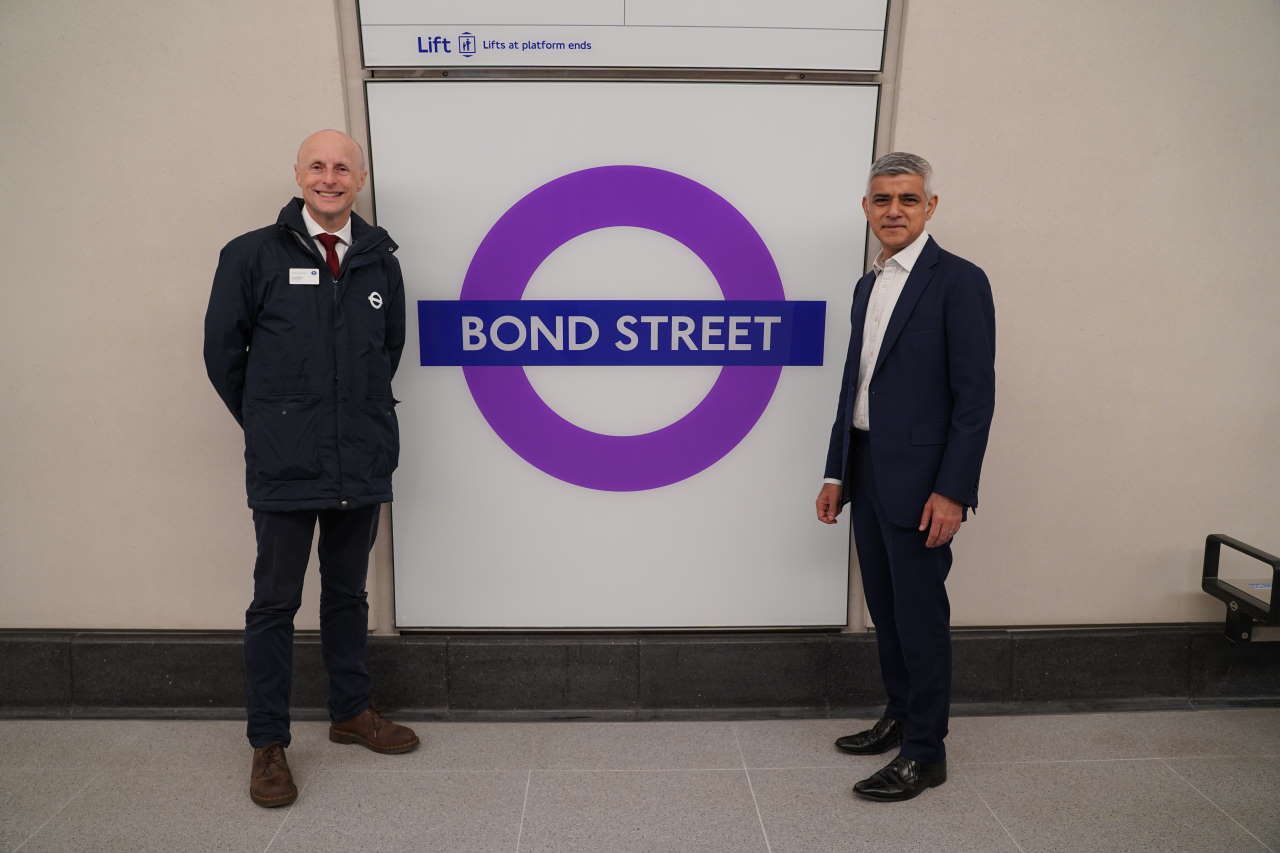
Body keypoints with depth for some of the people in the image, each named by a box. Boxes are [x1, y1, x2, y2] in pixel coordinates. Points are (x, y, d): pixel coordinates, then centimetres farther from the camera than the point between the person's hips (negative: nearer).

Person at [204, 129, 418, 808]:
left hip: (364, 465, 4)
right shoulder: (253, 255, -2)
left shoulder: (379, 260, 8)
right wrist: (268, 425, 8)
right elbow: (223, 352, 3)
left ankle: (351, 712, 32)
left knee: (347, 593, 16)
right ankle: (268, 745, 19)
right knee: (276, 603, 5)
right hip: (284, 468, -3)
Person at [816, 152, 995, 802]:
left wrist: (951, 491, -18)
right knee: (884, 607, 16)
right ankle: (899, 718, 33)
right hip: (866, 473, 8)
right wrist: (837, 472, 14)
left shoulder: (958, 281, -9)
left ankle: (924, 752, 15)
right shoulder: (868, 286, 14)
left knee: (920, 613, 1)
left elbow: (976, 395, -14)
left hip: (918, 480, -7)